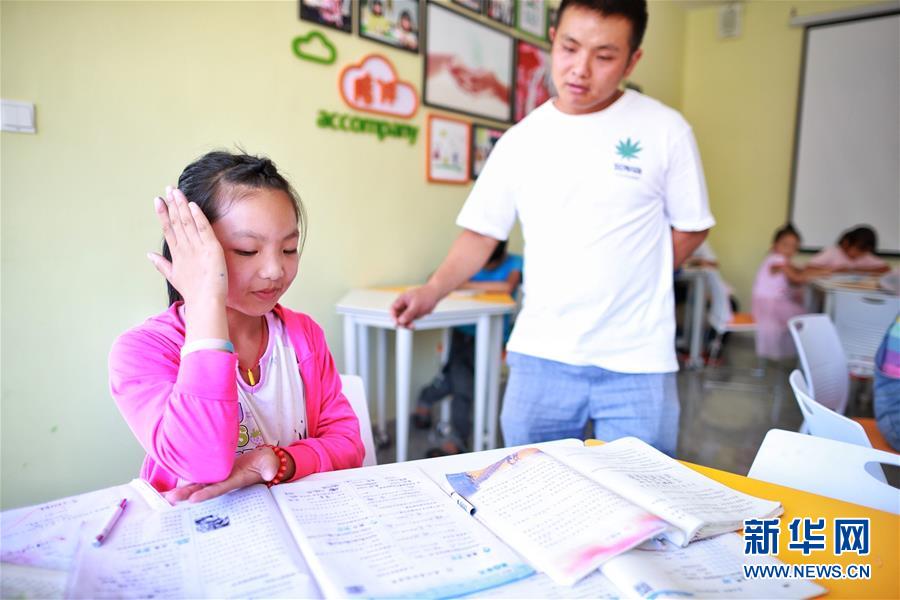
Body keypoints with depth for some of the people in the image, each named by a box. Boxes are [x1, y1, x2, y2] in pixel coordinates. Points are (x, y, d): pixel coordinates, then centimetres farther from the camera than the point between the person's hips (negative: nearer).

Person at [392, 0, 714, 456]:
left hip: (636, 365, -1)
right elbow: (482, 231, 7)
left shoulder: (665, 131, -2)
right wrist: (433, 290, -6)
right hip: (541, 356, 2)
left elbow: (691, 228, 6)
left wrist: (628, 282, -3)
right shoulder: (521, 141, 4)